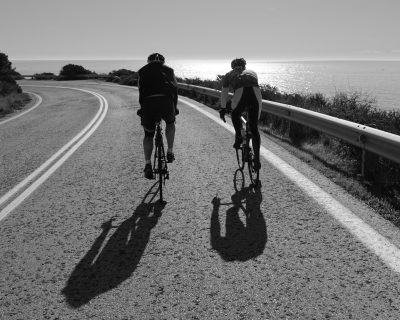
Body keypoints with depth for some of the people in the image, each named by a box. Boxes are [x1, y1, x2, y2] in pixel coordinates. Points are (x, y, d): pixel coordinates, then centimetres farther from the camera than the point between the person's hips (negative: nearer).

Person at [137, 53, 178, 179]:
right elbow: (175, 89, 22)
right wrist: (174, 107, 31)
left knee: (148, 135, 16)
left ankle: (148, 165, 2)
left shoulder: (143, 71, 23)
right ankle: (170, 152, 24)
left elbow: (141, 91, 22)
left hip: (148, 103, 0)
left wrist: (142, 107, 32)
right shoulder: (169, 70, 24)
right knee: (170, 123, 32)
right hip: (166, 102, 0)